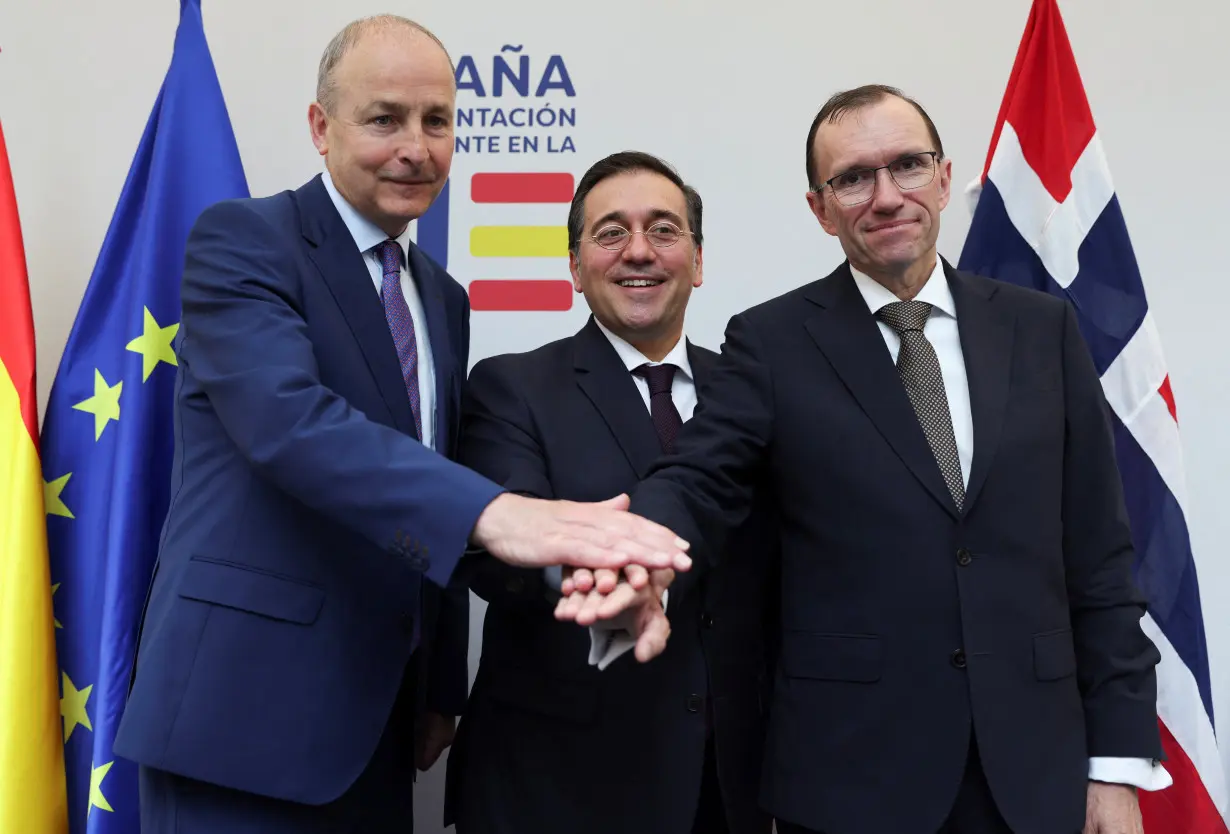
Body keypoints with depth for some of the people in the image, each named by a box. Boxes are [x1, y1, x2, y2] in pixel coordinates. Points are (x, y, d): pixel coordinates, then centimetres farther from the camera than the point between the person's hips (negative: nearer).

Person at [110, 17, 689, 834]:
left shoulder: (443, 299, 14)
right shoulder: (242, 241, -8)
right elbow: (288, 420, -26)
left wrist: (441, 689, 15)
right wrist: (494, 512, -39)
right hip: (246, 704, -6)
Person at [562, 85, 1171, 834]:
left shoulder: (1042, 328, 4)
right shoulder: (773, 342, -2)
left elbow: (1097, 554, 4)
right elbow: (700, 484, -13)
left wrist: (1119, 759, 2)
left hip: (1033, 766, 2)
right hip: (849, 770, -2)